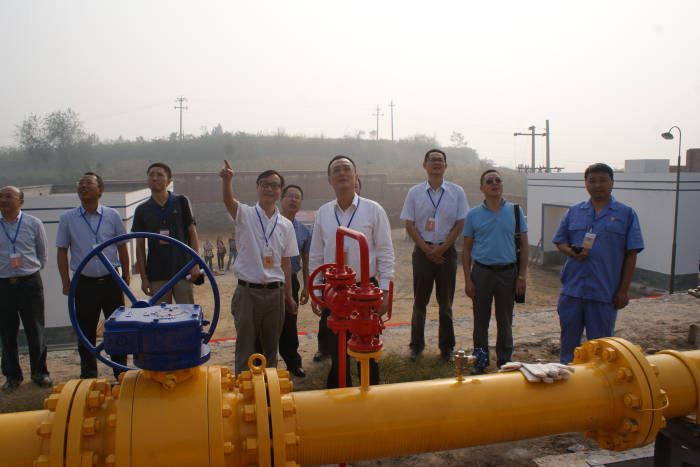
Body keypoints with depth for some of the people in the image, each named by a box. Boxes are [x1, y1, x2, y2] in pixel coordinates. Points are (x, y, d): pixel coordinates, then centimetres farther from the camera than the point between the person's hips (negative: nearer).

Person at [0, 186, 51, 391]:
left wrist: (31, 270, 8)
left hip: (30, 283, -1)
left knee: (36, 331, 5)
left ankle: (39, 373, 19)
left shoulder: (34, 224, 2)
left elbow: (42, 254, 10)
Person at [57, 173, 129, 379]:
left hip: (111, 282, 0)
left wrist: (125, 276, 8)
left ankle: (121, 373, 22)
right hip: (85, 283, 0)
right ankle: (89, 376, 22)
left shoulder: (112, 216, 2)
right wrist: (66, 282, 1)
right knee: (86, 332, 7)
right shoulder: (67, 218, 2)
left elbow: (122, 247, 9)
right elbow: (62, 251, 6)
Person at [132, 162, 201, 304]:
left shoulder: (181, 202, 4)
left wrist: (195, 264, -4)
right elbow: (140, 246, 8)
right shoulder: (142, 210, 7)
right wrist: (143, 277, 3)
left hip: (182, 271, -1)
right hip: (156, 275, 1)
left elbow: (192, 234, 5)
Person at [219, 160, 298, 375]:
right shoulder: (245, 214, -2)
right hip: (248, 291, -3)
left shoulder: (286, 225, 8)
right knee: (245, 346, 4)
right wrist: (226, 180, -46)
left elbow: (286, 262, 11)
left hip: (275, 292, 3)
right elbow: (229, 201, -25)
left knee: (271, 346, 14)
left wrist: (288, 296, 11)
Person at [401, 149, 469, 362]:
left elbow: (460, 224, 1)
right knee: (420, 300, 5)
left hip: (446, 250, 0)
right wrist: (427, 249, -8)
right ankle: (417, 344, 19)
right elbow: (410, 225, 2)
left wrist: (441, 248, -9)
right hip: (422, 250, 0)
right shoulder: (415, 193, 3)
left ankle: (446, 346, 19)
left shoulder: (456, 192, 3)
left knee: (446, 301, 7)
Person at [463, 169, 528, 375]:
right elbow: (467, 250, 4)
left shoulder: (515, 211, 4)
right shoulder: (473, 215, 2)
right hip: (481, 272, 0)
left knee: (505, 321, 9)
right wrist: (468, 279, -2)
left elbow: (524, 245, 5)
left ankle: (504, 360, 25)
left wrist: (522, 276, -1)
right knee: (481, 320, 8)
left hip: (508, 273, 0)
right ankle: (480, 359, 24)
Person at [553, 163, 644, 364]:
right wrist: (571, 251, -10)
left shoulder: (626, 214, 2)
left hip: (605, 292, -2)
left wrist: (624, 290, -4)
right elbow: (560, 241, 14)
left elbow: (631, 255, 0)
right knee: (568, 338, 13)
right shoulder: (574, 212, 9)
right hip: (572, 287, 3)